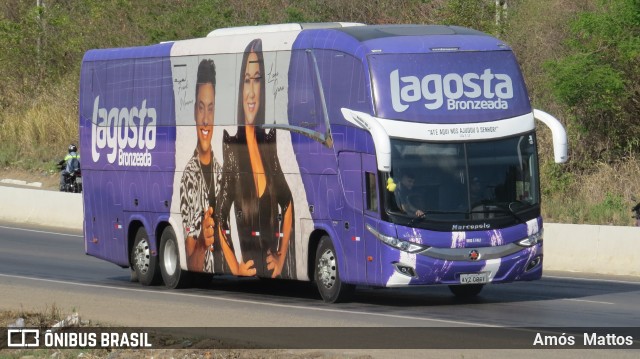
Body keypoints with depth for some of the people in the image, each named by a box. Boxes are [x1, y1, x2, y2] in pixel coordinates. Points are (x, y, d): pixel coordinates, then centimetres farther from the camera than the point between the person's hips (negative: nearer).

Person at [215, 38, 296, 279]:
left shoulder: (269, 142, 7)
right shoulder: (231, 145, -5)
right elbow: (220, 220, -6)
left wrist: (282, 257, 8)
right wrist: (235, 268, -13)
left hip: (275, 269, 4)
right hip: (248, 267, -4)